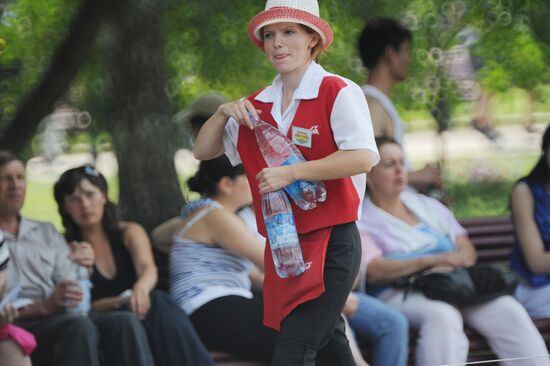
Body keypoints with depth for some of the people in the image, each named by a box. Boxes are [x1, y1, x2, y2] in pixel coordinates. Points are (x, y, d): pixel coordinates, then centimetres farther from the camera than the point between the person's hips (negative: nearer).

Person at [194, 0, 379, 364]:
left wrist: (289, 173, -24)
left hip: (330, 244, -7)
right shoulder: (258, 105, 9)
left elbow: (362, 158, -24)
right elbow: (203, 151, 16)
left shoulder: (339, 93, -11)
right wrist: (223, 113, -4)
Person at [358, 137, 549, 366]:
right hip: (399, 293, -5)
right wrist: (432, 260, -18)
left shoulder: (427, 205, 25)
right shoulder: (362, 219, 6)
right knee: (442, 316, -39)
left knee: (508, 310, -22)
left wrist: (452, 264, -8)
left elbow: (466, 250, 18)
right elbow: (372, 271, -11)